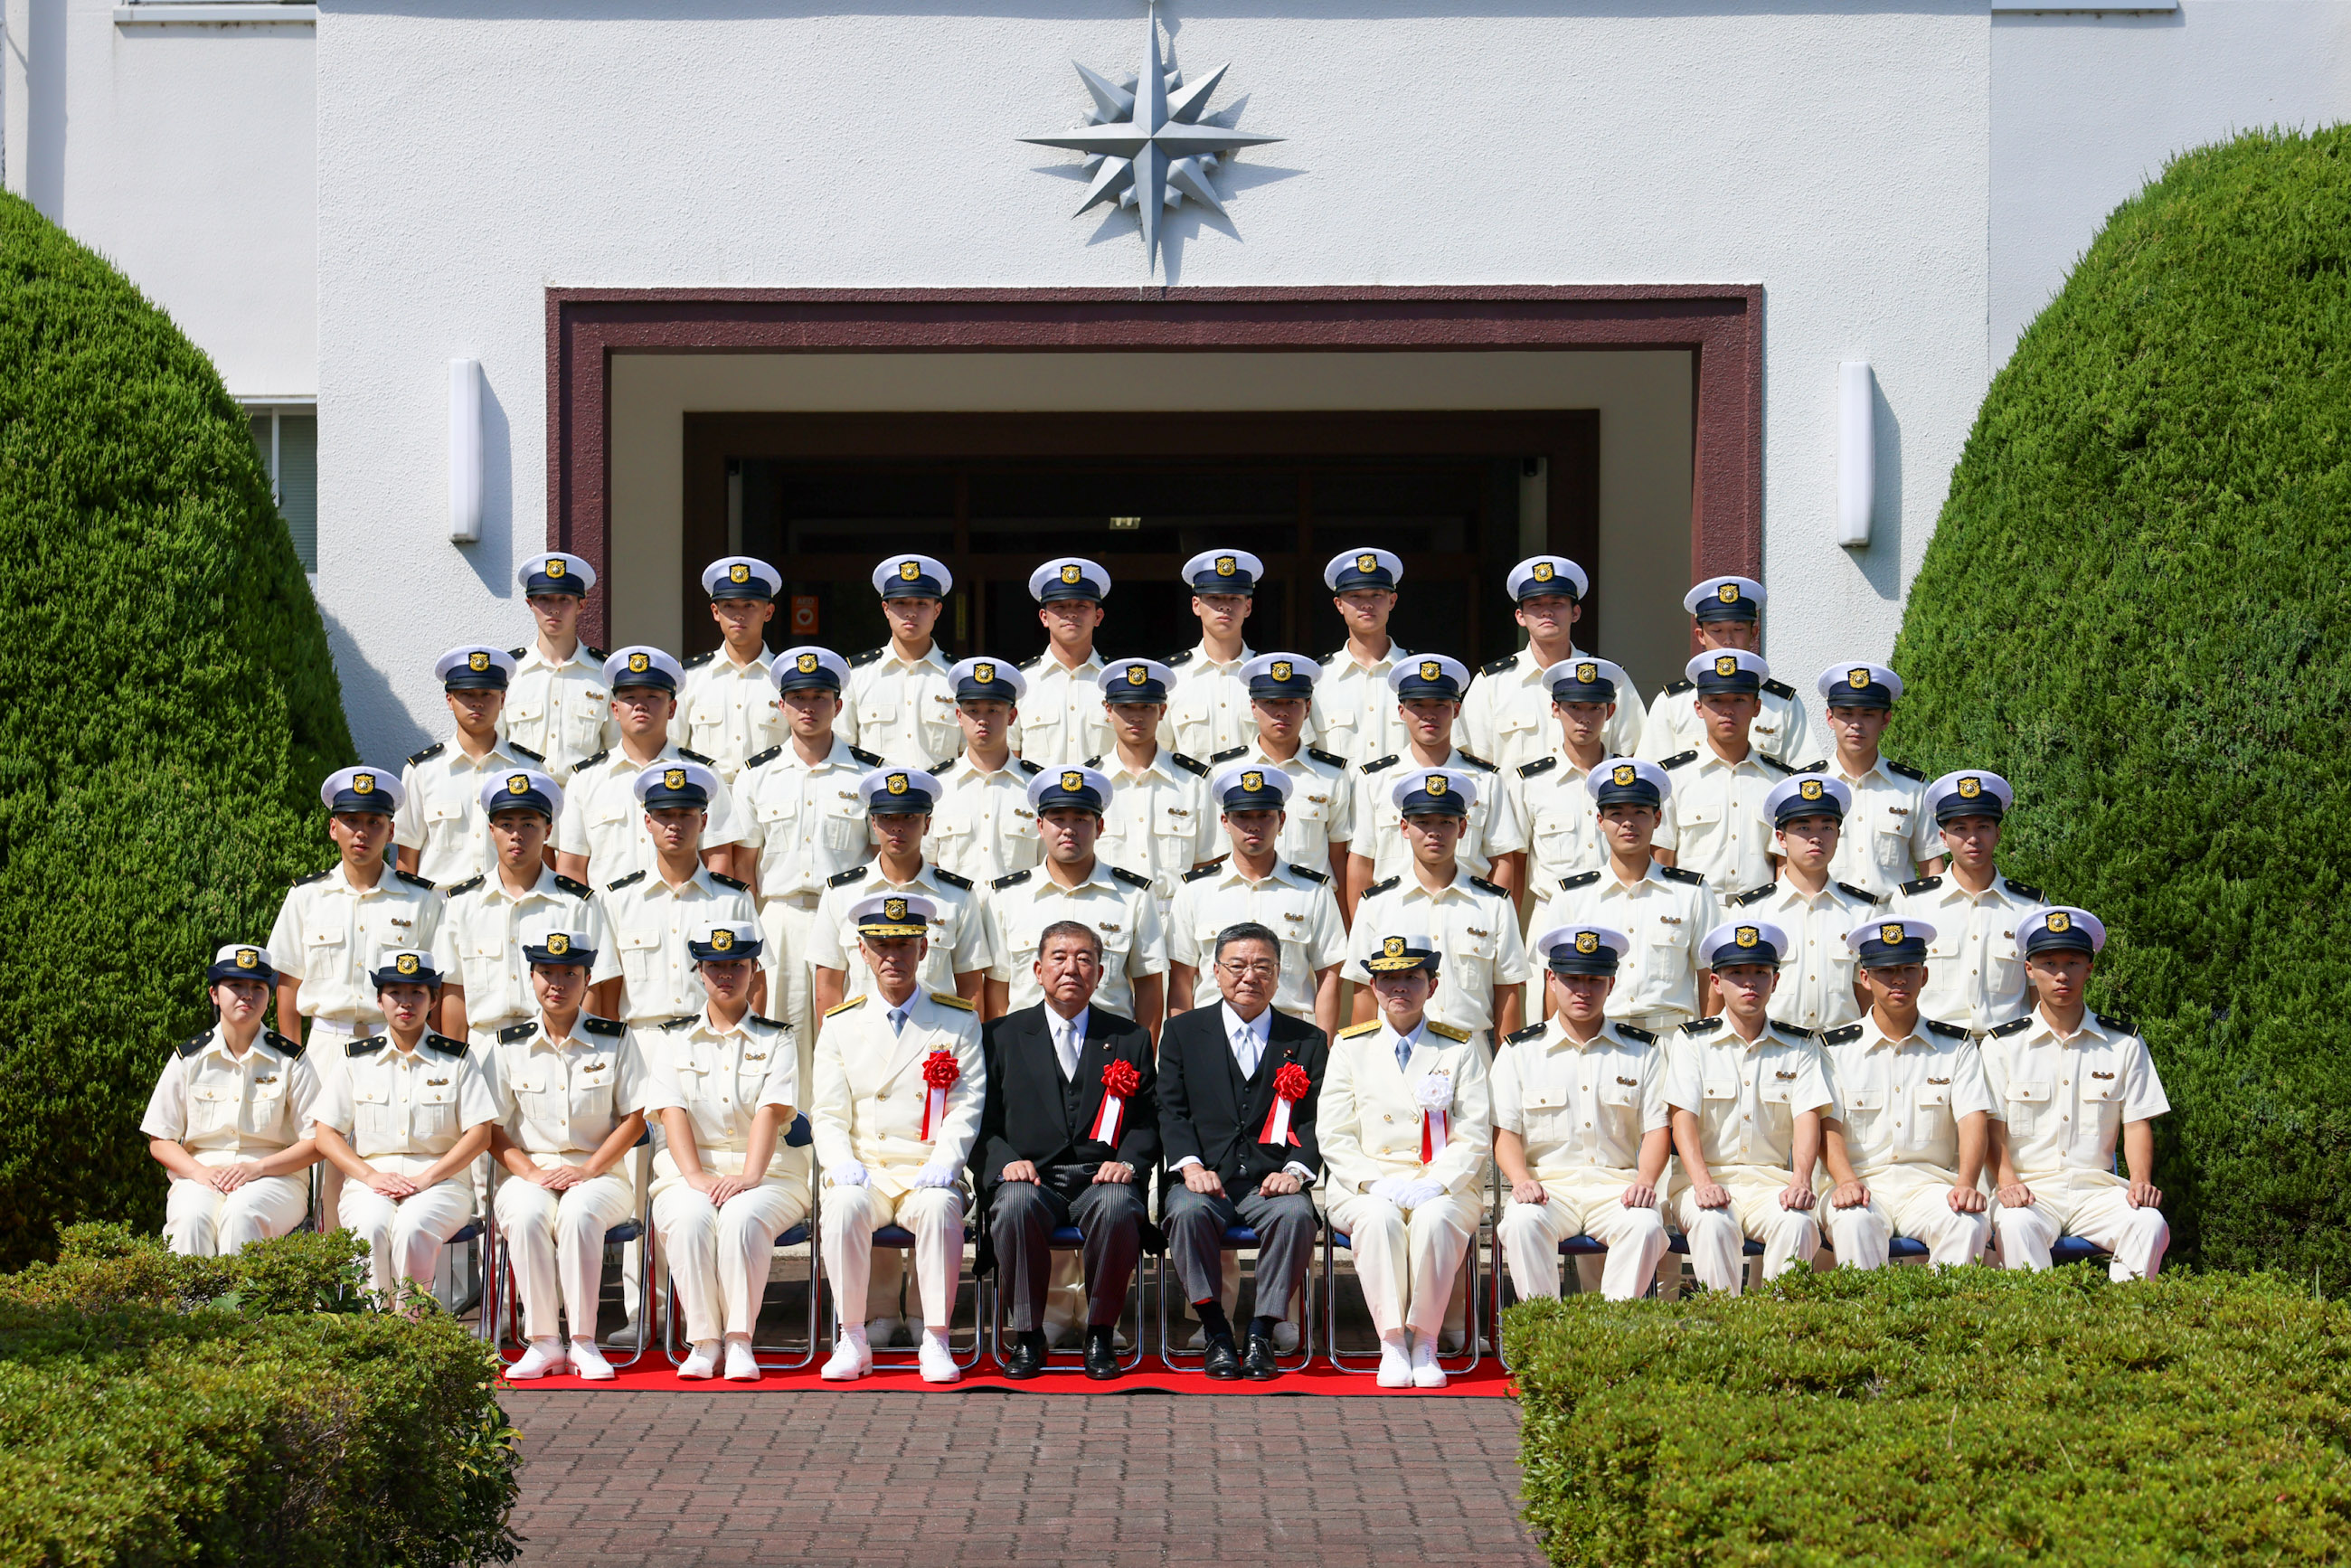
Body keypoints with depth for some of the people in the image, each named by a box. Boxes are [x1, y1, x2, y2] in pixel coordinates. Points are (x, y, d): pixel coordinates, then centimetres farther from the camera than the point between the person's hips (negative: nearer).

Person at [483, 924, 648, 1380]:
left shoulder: (615, 1039, 5)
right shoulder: (509, 1045, 8)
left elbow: (634, 1119, 2)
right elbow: (491, 1129, 5)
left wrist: (587, 1171, -11)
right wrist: (531, 1173, -12)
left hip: (599, 1175, -1)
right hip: (529, 1174, 1)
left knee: (579, 1212, -35)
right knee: (527, 1215, -34)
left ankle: (583, 1342, -30)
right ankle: (542, 1342, -29)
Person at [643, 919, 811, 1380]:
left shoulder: (776, 1041, 11)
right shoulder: (672, 1040, 15)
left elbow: (770, 1112, -5)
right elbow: (672, 1112, 0)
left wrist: (748, 1177, -22)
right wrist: (696, 1176, -18)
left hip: (765, 1173, -1)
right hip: (689, 1171, 1)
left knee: (742, 1216, -34)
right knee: (690, 1218, -33)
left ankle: (739, 1341, -33)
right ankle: (703, 1341, -29)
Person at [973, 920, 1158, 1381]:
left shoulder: (1130, 1039, 17)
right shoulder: (1002, 1035, 15)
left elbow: (1148, 1122, 12)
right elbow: (983, 1122, 9)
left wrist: (1128, 1162, -9)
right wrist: (1006, 1161, -11)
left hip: (1102, 1177, 0)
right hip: (1032, 1177, 0)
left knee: (1119, 1207, -35)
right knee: (1016, 1204, -36)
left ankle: (1101, 1334, -17)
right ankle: (1027, 1336, -19)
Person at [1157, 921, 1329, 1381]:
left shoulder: (1308, 1041, 14)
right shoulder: (1183, 1031, 13)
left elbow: (1314, 1119, 6)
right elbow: (1172, 1110, 5)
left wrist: (1296, 1170, -15)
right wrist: (1191, 1165, -14)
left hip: (1270, 1181, 0)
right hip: (1205, 1177, 0)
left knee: (1296, 1214, -33)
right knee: (1188, 1212, -34)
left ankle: (1261, 1334, -22)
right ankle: (1216, 1334, -21)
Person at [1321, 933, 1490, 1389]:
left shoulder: (1460, 1050, 10)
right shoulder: (1350, 1047, 11)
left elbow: (1473, 1136, 2)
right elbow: (1333, 1135, 3)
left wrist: (1435, 1185, -16)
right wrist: (1375, 1183, -14)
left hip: (1443, 1186, 0)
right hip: (1367, 1186, 0)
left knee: (1434, 1219, -35)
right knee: (1378, 1218, -34)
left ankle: (1425, 1342, -24)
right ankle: (1391, 1344, -28)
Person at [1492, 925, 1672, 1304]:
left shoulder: (1643, 1050, 14)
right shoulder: (1519, 1051, 12)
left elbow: (1657, 1128, 8)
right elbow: (1504, 1130, 5)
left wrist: (1645, 1180, -12)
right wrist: (1521, 1180, -14)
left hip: (1618, 1184, 0)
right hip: (1547, 1183, 0)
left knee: (1645, 1225, -33)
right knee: (1522, 1222, -34)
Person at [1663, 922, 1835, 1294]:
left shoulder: (1800, 1045, 12)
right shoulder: (1692, 1040, 7)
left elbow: (1808, 1116, -1)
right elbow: (1684, 1117, -5)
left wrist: (1801, 1180, -21)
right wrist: (1703, 1183, -22)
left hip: (1771, 1178, 1)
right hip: (1706, 1176, -1)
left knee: (1796, 1221, -31)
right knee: (1713, 1222, -34)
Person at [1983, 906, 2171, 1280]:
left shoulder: (2124, 1043, 13)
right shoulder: (2003, 1045, 9)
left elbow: (2137, 1122, 9)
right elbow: (1992, 1125, 3)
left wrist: (2141, 1179, -9)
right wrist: (2007, 1180, -16)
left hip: (2098, 1188, 2)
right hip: (2030, 1186, -2)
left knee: (2149, 1223, -29)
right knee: (2017, 1226, -36)